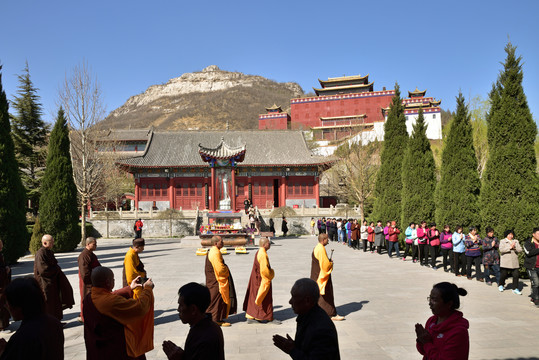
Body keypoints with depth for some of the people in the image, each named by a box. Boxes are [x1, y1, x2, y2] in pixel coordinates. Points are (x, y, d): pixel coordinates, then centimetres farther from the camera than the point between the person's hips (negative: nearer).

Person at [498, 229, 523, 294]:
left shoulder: (516, 241, 14)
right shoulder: (502, 241, 2)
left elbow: (520, 250, 5)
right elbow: (501, 249, -13)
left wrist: (515, 247, -14)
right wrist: (510, 247, -19)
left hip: (514, 262, 3)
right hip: (505, 262, -3)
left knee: (516, 275, -2)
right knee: (503, 274, 2)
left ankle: (515, 289, 6)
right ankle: (501, 285, 26)